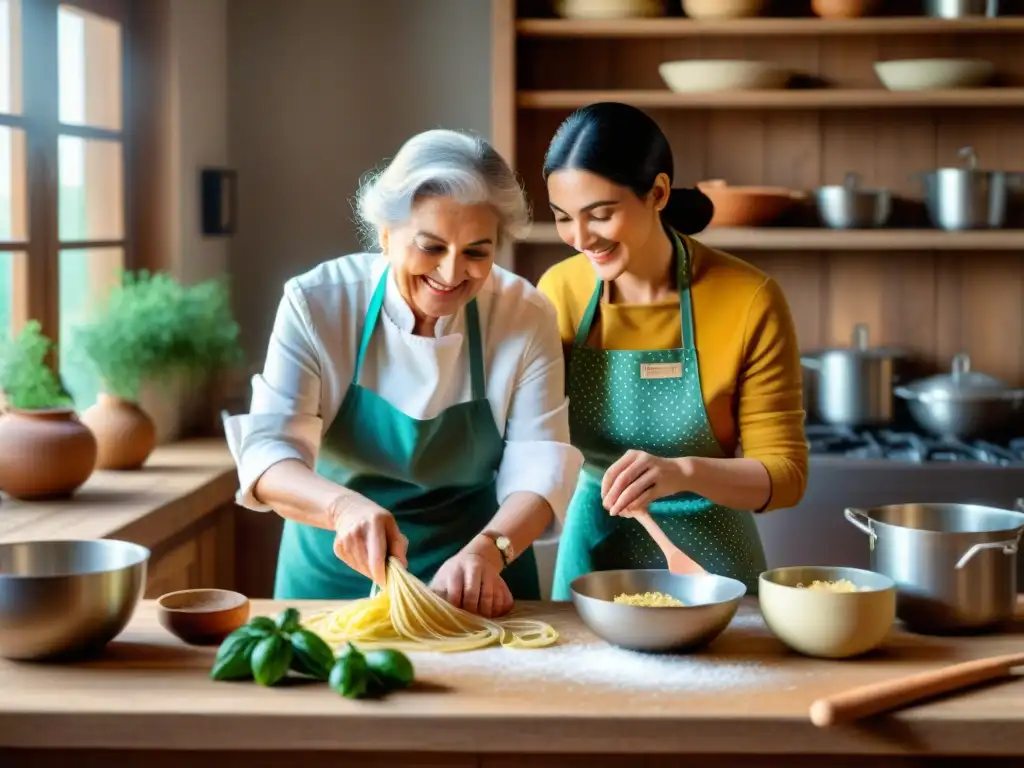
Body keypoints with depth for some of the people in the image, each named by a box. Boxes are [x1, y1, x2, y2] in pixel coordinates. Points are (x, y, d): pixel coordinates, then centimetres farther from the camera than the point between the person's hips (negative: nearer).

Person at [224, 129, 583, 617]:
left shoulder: (527, 316, -10)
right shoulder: (318, 303, -14)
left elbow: (538, 466, -14)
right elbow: (267, 452, -19)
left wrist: (486, 550, -33)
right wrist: (344, 506, -39)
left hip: (475, 578, 0)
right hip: (335, 572, 0)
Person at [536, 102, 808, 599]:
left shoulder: (748, 300, -17)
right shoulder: (559, 291, -8)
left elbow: (785, 474, -15)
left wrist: (685, 472, -33)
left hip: (706, 560, -3)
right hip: (592, 549, 3)